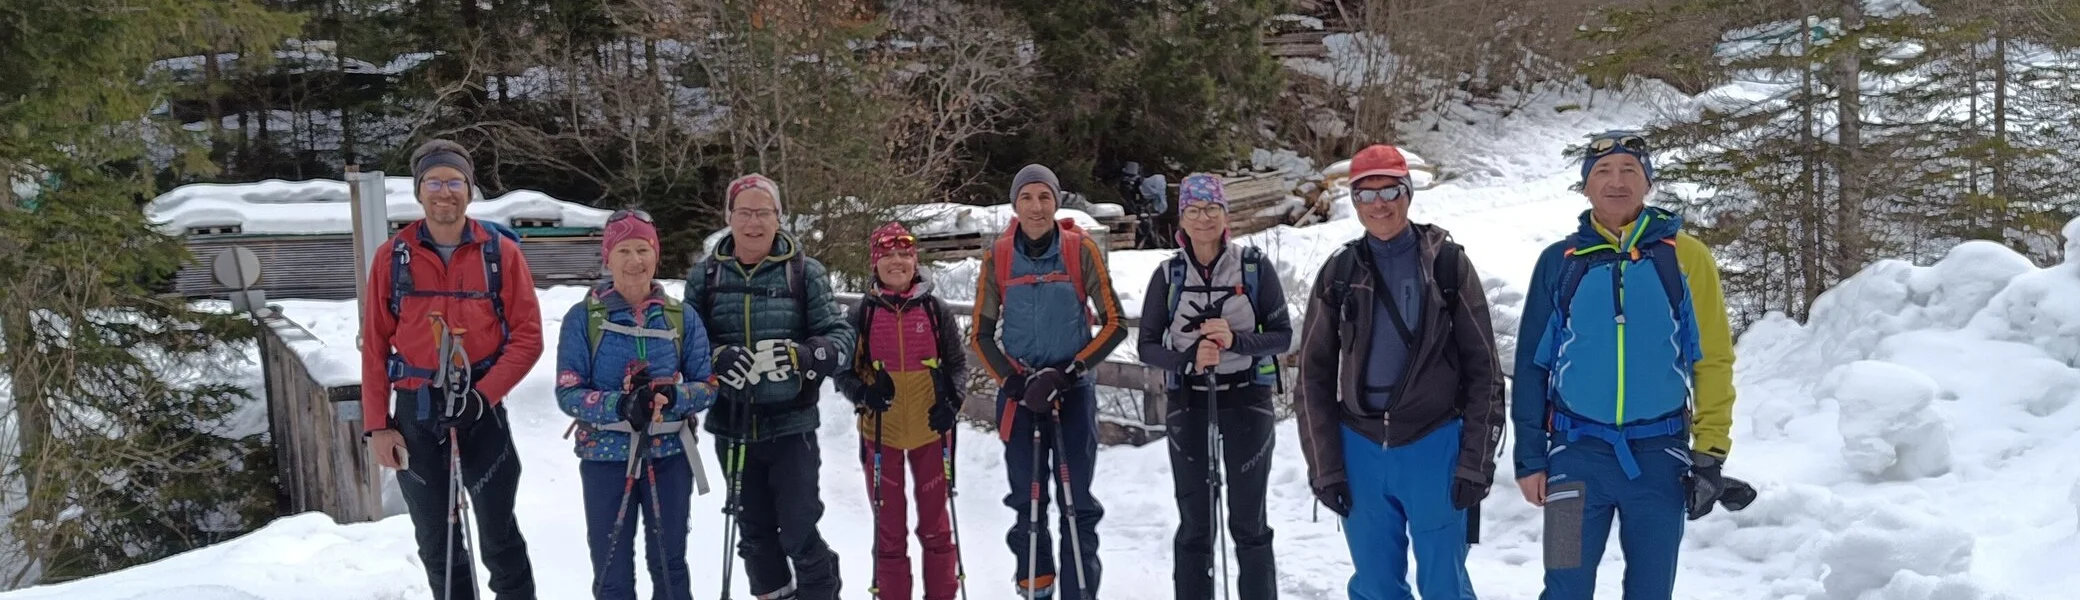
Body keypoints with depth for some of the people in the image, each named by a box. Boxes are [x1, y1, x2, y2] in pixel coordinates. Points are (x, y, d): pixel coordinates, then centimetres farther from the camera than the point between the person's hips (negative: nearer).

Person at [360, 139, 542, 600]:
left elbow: (527, 336, -4)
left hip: (482, 410, -2)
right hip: (415, 412, 2)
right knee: (436, 542, 11)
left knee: (499, 536, 6)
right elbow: (375, 347, 3)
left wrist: (483, 395, -14)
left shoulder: (502, 253, -3)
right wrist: (377, 425, -1)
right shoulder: (392, 258, 1)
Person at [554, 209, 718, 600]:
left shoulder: (682, 317, 1)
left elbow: (708, 386, 1)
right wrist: (619, 406, -26)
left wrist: (671, 397, -21)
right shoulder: (583, 317, -4)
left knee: (669, 564, 13)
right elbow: (568, 393, -8)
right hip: (606, 458, -1)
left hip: (669, 457, 1)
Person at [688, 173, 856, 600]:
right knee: (754, 529, 16)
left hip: (790, 424, -3)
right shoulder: (705, 275, 3)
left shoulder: (805, 273, -4)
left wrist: (800, 356, -26)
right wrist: (716, 358, -18)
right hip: (732, 425, 3)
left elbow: (841, 338, -6)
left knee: (799, 530, -3)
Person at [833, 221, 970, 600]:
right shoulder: (861, 313, -4)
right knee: (889, 529, 9)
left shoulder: (935, 310, -2)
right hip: (880, 433, 0)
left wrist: (951, 401, -11)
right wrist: (863, 393, -18)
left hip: (930, 432, 1)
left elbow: (957, 364, 6)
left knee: (935, 525, 11)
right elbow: (841, 370, 1)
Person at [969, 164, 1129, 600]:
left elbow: (1114, 324, -3)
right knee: (1027, 499, 6)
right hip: (1018, 393, 1)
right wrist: (1013, 380, -10)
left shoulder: (1081, 250, -6)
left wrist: (1069, 372, -12)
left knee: (1077, 502, -1)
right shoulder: (998, 256, -1)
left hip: (1073, 390, -1)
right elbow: (981, 334, 4)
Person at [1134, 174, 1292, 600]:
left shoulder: (1255, 267, -3)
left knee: (1249, 521, 5)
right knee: (1194, 524, 6)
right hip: (1189, 403, 1)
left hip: (1247, 400, -1)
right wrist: (1190, 357, -18)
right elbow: (1148, 347, 1)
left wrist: (1236, 340, -21)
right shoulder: (1168, 275, 1)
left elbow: (1283, 336, -2)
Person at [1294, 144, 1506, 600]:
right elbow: (1314, 373, 6)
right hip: (1360, 448, 3)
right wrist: (1324, 465, 1)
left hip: (1434, 445, -2)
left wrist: (1477, 459, -6)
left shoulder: (1448, 263, -2)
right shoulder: (1339, 272, 4)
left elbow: (1483, 367, -1)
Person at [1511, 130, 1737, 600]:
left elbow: (1713, 358, 0)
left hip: (1660, 455, 0)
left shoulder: (1686, 257, -1)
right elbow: (1532, 363, 4)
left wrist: (1710, 451, -5)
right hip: (1578, 453, 0)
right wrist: (1529, 457, 0)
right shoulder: (1559, 261, 2)